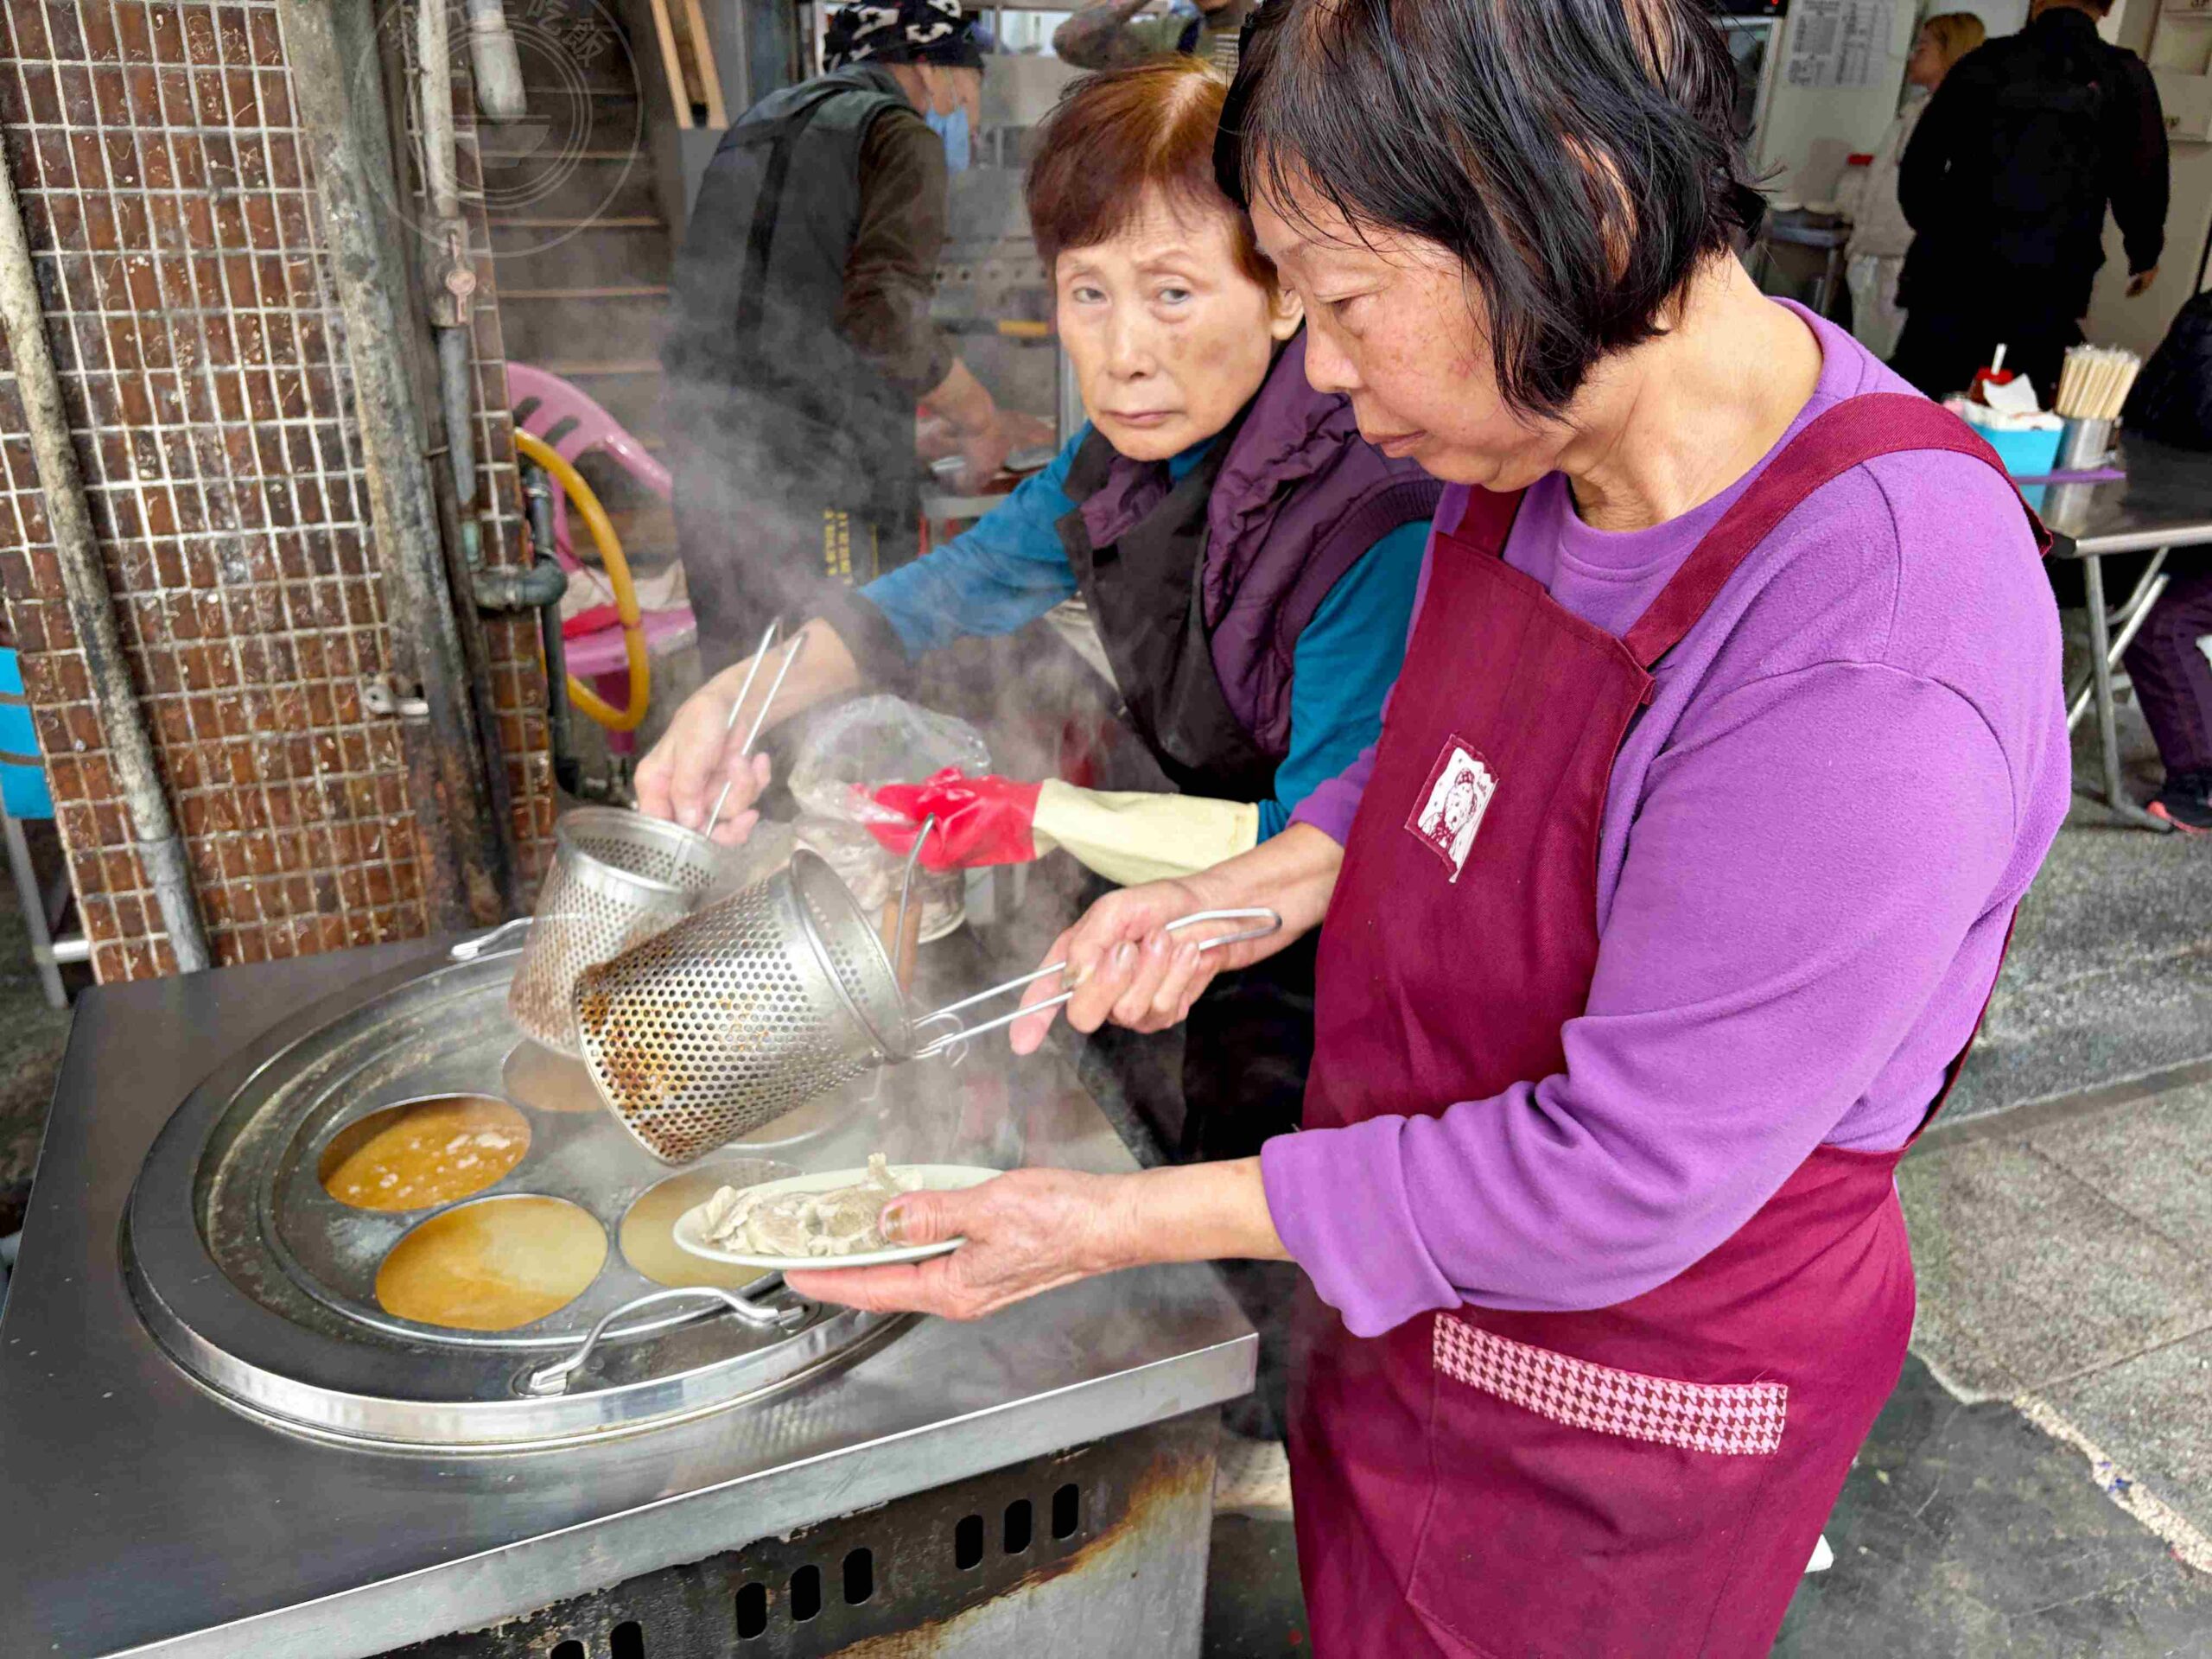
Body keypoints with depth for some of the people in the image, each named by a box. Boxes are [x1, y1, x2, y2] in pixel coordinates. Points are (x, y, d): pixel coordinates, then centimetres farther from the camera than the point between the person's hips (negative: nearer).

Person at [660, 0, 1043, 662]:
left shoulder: (755, 124, 24)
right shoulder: (900, 134, -1)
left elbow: (691, 305, 23)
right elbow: (885, 311, -16)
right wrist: (983, 420, -5)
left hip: (707, 462, 8)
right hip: (825, 477, -8)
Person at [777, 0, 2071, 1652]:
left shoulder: (1868, 649, -34)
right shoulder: (1540, 448, -9)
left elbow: (1630, 1172, -29)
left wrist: (1130, 1223, -25)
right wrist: (1274, 882, -10)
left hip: (1626, 1389, -6)